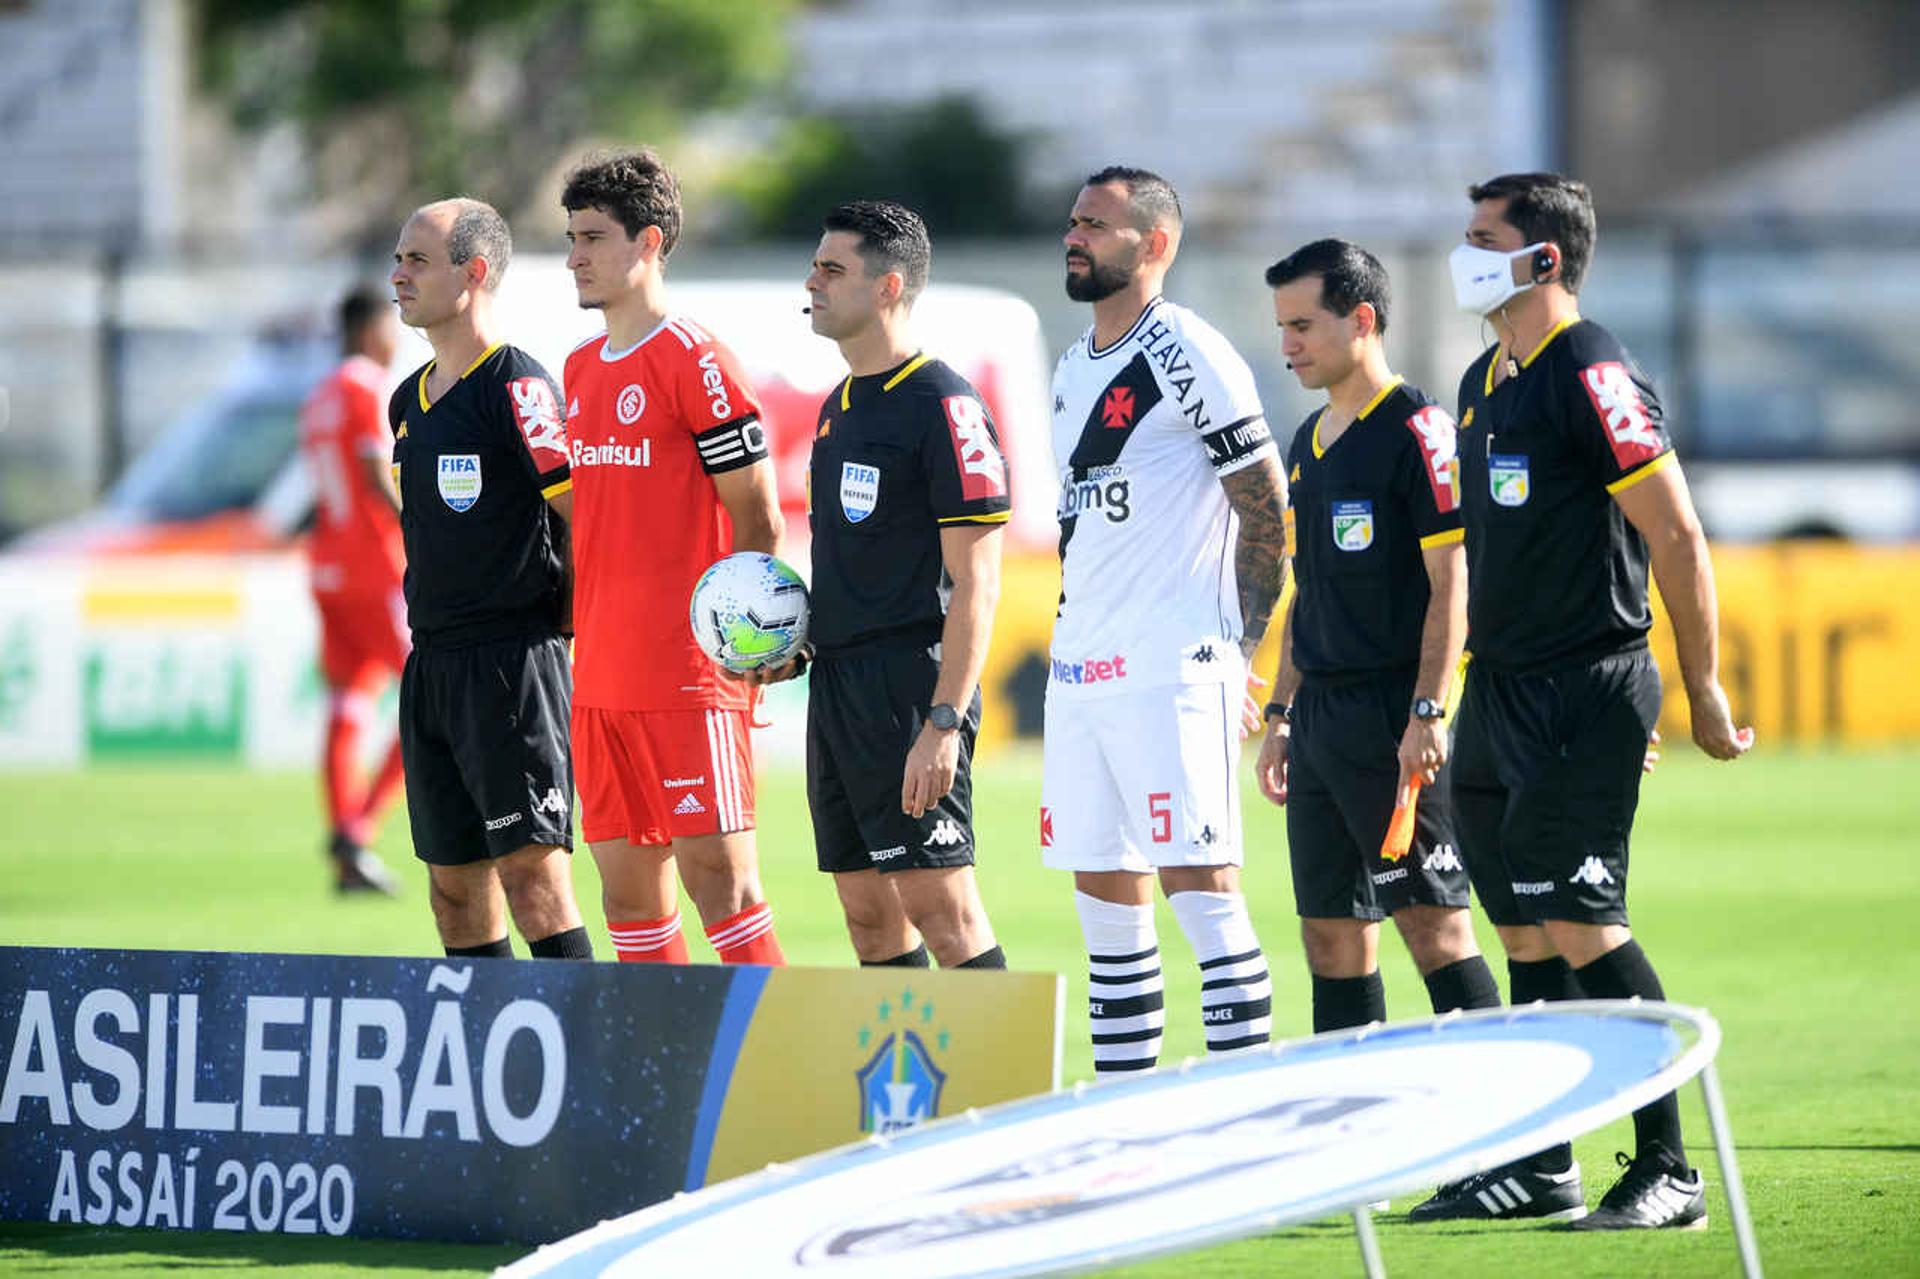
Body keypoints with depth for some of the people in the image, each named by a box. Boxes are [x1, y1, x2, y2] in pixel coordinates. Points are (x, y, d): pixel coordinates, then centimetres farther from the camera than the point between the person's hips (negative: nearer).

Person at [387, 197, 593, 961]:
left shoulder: (517, 387, -10)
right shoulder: (408, 401, 16)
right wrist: (432, 631, 18)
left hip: (513, 660, -8)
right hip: (431, 663, 8)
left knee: (531, 871, -13)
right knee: (455, 890, 7)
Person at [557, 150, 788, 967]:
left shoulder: (693, 361, -8)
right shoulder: (579, 370, 15)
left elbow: (758, 522, -9)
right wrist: (583, 641, 16)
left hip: (689, 681, -8)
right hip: (599, 681, 8)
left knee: (720, 880, -9)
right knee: (628, 892, 8)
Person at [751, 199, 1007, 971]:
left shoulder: (943, 406, -11)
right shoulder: (840, 406, 16)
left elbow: (975, 582, -15)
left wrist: (944, 724, -21)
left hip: (909, 682, -9)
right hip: (836, 687, 9)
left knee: (940, 906, -11)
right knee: (869, 915, 8)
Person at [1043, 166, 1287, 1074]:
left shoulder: (1188, 358, -9)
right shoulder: (1074, 368, 17)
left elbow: (1268, 512, -8)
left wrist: (1237, 644, -6)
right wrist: (1080, 634, 18)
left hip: (1170, 670, -9)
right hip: (1078, 673, 9)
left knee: (1202, 888, -11)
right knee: (1104, 896, 10)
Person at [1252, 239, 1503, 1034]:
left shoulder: (1416, 430, -9)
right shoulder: (1311, 440, 16)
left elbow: (1451, 582, -14)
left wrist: (1426, 714, -20)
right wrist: (1281, 715, 19)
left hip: (1390, 717, -8)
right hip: (1320, 720, 8)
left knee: (1433, 923, -9)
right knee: (1331, 933, 7)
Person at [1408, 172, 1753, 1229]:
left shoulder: (1590, 376, -14)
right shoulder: (1486, 381, 15)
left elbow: (1676, 536, -14)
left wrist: (1703, 694, -13)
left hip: (1584, 694, -9)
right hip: (1500, 694, 9)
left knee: (1579, 924, -12)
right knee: (1526, 931, 10)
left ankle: (1667, 1171, -9)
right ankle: (1538, 1165, 15)